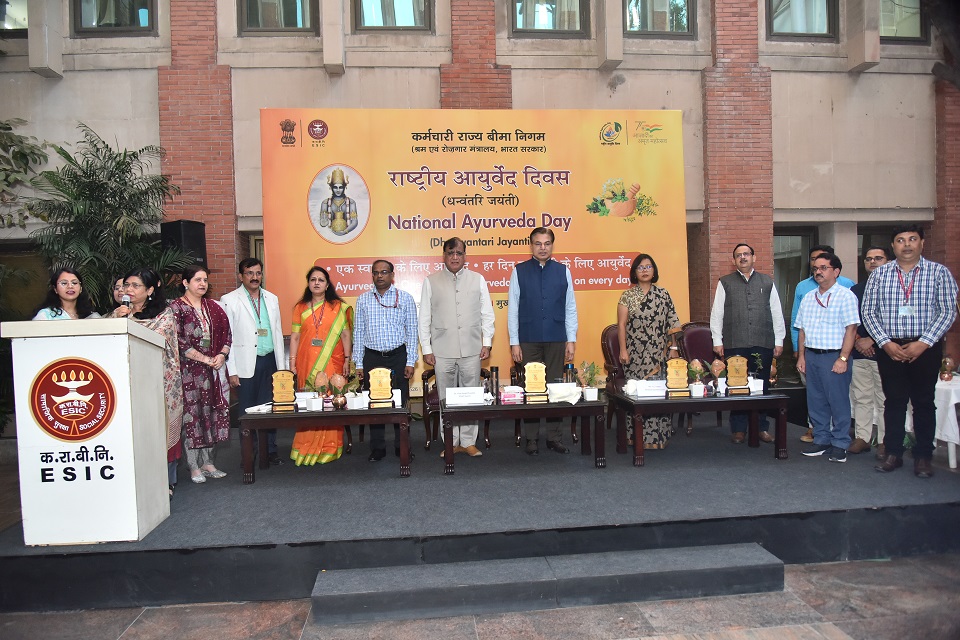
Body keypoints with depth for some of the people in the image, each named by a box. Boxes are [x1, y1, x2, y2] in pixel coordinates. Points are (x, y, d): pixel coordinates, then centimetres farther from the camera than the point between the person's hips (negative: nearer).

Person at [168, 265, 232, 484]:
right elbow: (179, 342, -12)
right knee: (192, 415, -2)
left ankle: (208, 462, 17)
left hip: (215, 369, 5)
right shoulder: (176, 308, -4)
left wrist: (221, 355, -3)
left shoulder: (213, 307, 13)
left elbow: (227, 333, 13)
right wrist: (205, 359, -13)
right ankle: (194, 466, 7)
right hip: (189, 370, -5)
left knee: (213, 413, 7)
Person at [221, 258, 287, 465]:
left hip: (269, 360, 4)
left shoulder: (272, 299, 12)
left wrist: (281, 366, 10)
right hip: (246, 363, -3)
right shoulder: (229, 300, -1)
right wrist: (231, 370, -9)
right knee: (247, 409, 2)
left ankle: (270, 450, 18)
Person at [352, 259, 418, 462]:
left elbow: (412, 331, 2)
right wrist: (358, 363, 3)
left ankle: (402, 447, 14)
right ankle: (377, 448, 15)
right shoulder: (363, 300, 6)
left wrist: (410, 362, -4)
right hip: (372, 357, 1)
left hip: (398, 356, -1)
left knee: (400, 401, 2)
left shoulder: (405, 298, 2)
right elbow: (358, 332, 7)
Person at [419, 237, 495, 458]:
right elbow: (424, 318, 7)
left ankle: (468, 442, 13)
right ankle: (451, 443, 15)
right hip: (442, 351, 0)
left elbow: (487, 313, 10)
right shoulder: (431, 282, 7)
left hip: (471, 349, 0)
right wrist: (426, 349, 2)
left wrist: (487, 343, 3)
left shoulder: (478, 280, 9)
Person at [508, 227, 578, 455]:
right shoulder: (519, 271, 2)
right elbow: (512, 309, 2)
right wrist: (514, 342, -2)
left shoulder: (563, 271, 6)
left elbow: (570, 308, 7)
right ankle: (532, 439, 15)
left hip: (556, 341, 1)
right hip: (528, 341, -1)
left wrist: (571, 340, 3)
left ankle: (555, 438, 16)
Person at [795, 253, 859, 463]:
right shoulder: (808, 297, 14)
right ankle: (821, 440, 21)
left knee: (838, 401, -1)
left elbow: (851, 329, -11)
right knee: (815, 401, 11)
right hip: (811, 355, 6)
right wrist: (801, 356, 10)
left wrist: (843, 359, -16)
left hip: (834, 356, -6)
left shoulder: (845, 295, -5)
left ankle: (840, 444, 9)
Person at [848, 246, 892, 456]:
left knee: (884, 399, -1)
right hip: (859, 352, 5)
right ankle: (862, 437, 16)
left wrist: (872, 340, -11)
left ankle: (884, 442, 7)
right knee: (861, 398, 8)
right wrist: (857, 340, -2)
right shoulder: (855, 290, 15)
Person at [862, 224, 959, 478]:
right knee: (894, 401, 7)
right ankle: (893, 453, 16)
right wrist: (886, 343, -8)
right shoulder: (879, 274, 4)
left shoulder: (939, 272, 1)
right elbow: (868, 312, 3)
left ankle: (923, 456, 16)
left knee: (924, 402, 6)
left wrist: (923, 343, -13)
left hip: (926, 348, -1)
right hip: (889, 348, 1)